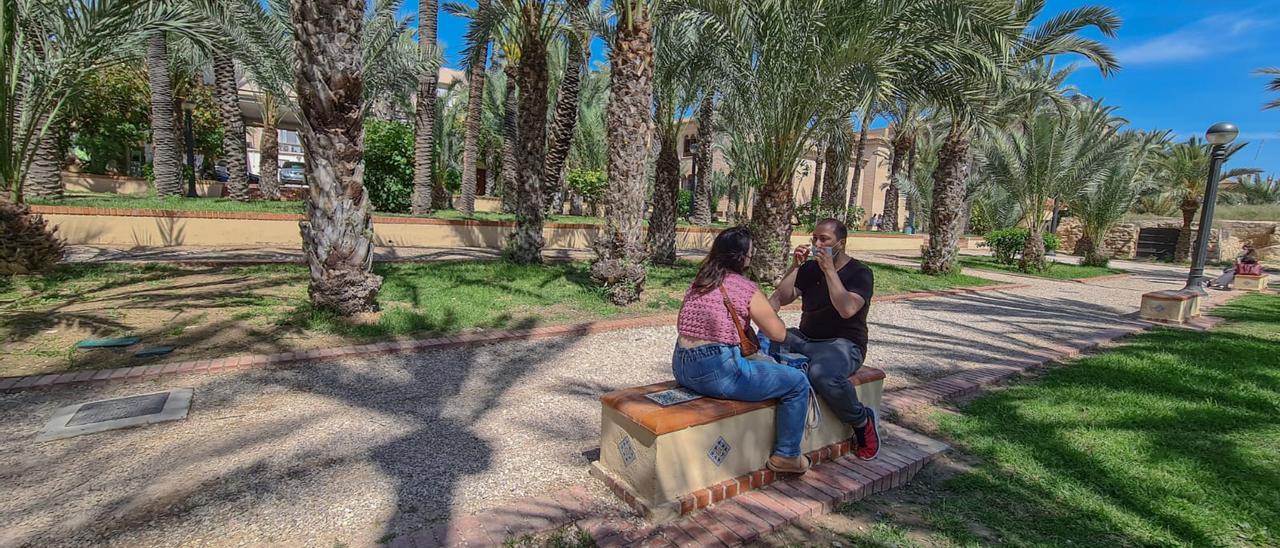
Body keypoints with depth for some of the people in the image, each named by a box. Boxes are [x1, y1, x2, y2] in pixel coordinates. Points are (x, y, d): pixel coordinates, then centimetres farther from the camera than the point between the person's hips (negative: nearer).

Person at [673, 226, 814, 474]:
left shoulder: (698, 282, 10)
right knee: (798, 382, 5)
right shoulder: (746, 288, -10)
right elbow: (779, 333, -3)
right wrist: (767, 308, 17)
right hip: (716, 374, -9)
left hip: (682, 367, 9)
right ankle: (786, 456, 17)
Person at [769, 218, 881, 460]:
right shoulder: (809, 268, 14)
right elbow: (782, 298, 5)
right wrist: (795, 266, -4)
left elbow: (847, 309, -21)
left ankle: (863, 422, -9)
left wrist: (829, 270, -19)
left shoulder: (860, 273, -3)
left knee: (822, 375, -38)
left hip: (842, 343, -5)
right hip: (804, 338, 5)